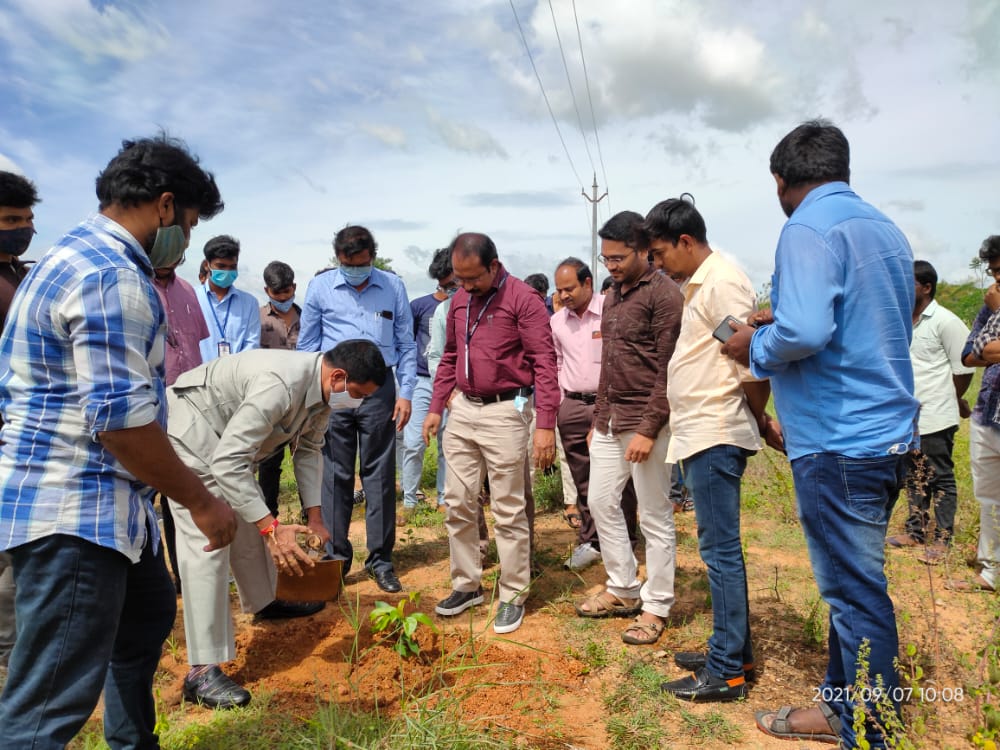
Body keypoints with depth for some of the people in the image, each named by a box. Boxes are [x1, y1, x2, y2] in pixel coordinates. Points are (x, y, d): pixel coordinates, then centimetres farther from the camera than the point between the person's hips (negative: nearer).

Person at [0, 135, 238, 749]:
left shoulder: (80, 256, 15)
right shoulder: (113, 277, -20)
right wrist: (201, 502, -16)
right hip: (73, 510, -11)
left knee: (148, 617, 27)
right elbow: (121, 419, -26)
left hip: (103, 500, 11)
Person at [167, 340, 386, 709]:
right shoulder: (279, 385, -37)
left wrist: (314, 514, 3)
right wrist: (272, 527, -37)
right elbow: (227, 462, -37)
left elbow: (308, 449, 7)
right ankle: (202, 671, -11)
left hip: (225, 437, 10)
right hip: (189, 430, -10)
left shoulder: (322, 389, -7)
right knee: (208, 542, -14)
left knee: (249, 520, 19)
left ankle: (264, 603, 41)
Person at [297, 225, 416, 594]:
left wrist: (405, 393, 2)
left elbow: (406, 344, 8)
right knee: (336, 476, 5)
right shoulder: (320, 287, 4)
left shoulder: (393, 287, 5)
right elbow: (307, 346, 9)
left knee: (380, 476, 4)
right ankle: (337, 556, 19)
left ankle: (380, 559, 15)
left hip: (379, 388, 0)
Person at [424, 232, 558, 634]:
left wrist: (545, 424, -19)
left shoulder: (522, 298, -11)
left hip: (505, 411, -6)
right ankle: (467, 585, 27)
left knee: (508, 511, 2)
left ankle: (513, 596, 17)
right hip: (463, 409, 7)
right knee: (458, 503, 11)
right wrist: (436, 407, 14)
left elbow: (544, 363, -14)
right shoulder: (459, 300, 10)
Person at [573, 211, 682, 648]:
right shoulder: (612, 297, 16)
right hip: (609, 422, 9)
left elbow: (668, 370, -16)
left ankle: (656, 607, 16)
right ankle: (623, 590, 28)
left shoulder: (663, 294, -10)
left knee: (655, 517, 2)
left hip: (645, 424, -8)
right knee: (601, 503, 13)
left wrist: (648, 430, -19)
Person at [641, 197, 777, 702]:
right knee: (721, 550, 16)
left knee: (720, 550, -2)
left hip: (715, 436, -10)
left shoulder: (722, 282, -13)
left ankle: (726, 671, 10)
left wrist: (757, 419, -4)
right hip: (700, 434, 10)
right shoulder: (696, 285, 16)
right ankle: (734, 650, 29)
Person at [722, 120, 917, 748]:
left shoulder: (810, 229, -13)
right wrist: (782, 320, 20)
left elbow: (804, 333, -28)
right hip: (891, 432, 9)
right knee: (855, 583, 18)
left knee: (857, 594, 2)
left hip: (839, 443, -9)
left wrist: (756, 346, -8)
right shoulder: (886, 229, 14)